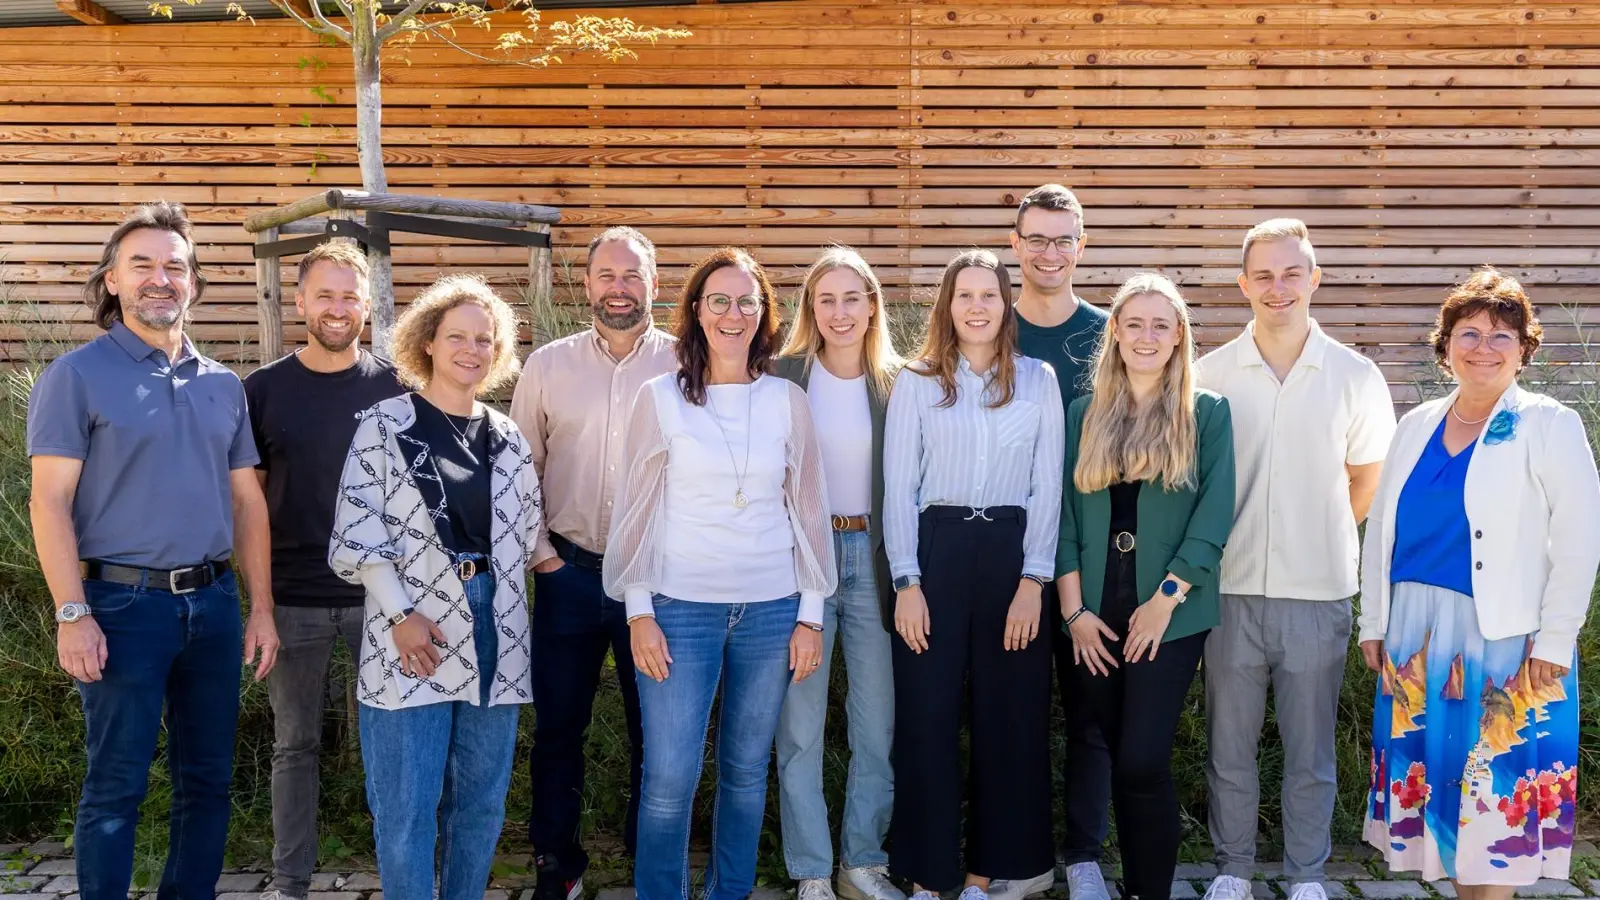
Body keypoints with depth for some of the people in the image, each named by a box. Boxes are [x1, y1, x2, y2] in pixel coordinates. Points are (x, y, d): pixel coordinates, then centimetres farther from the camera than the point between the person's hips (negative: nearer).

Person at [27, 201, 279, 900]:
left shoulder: (224, 385, 11)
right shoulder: (77, 375, -3)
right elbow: (49, 502, -8)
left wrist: (261, 609, 8)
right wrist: (73, 614, -15)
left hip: (213, 602, 5)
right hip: (124, 604, -5)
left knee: (208, 780, 12)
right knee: (116, 787, 2)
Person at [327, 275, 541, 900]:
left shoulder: (507, 439, 13)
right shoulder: (386, 426, 0)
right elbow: (355, 536, -6)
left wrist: (496, 593, 5)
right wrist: (401, 615, -13)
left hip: (494, 632, 4)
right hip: (414, 629, -4)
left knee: (480, 801, 11)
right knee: (407, 806, -1)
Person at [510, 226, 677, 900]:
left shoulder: (684, 363, -1)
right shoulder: (548, 365, 3)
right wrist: (540, 552, -1)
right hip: (569, 573, 1)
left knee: (654, 726, 10)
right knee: (558, 725, 10)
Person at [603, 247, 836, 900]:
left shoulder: (787, 400, 5)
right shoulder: (660, 397, 0)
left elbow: (808, 509, 7)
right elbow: (636, 509, 1)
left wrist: (810, 614, 5)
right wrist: (639, 613, -4)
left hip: (771, 610, 2)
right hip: (680, 607, -2)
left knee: (747, 770, 11)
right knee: (670, 777, -3)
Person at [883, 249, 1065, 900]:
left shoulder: (1038, 380, 6)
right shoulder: (915, 382, 3)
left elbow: (1047, 486, 3)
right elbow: (898, 488, 0)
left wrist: (1033, 582, -5)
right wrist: (907, 583, -7)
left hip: (1012, 552, 1)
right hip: (935, 551, -1)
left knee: (1011, 715, 6)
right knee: (926, 714, 2)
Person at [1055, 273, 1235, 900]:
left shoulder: (1207, 413, 3)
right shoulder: (1085, 414, 10)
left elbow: (1215, 514, -4)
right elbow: (1064, 512, 6)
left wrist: (1166, 599, -11)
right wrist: (1073, 608, -2)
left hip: (1168, 616, -3)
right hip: (1094, 615, 3)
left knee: (1142, 762, -9)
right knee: (1117, 758, 7)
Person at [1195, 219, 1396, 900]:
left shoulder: (1355, 376, -1)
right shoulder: (1210, 373, 0)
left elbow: (1367, 480, 10)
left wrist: (1320, 538, 7)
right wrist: (1228, 543, 3)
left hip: (1318, 592, 0)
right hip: (1232, 588, 1)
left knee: (1311, 753, 10)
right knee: (1228, 747, 10)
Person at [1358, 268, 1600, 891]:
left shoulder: (1550, 426, -5)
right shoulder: (1416, 425, 9)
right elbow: (1381, 528, 12)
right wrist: (1373, 622, 9)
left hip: (1503, 636, -5)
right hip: (1416, 630, 5)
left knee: (1495, 780, 1)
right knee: (1431, 767, 10)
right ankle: (1456, 882, 24)